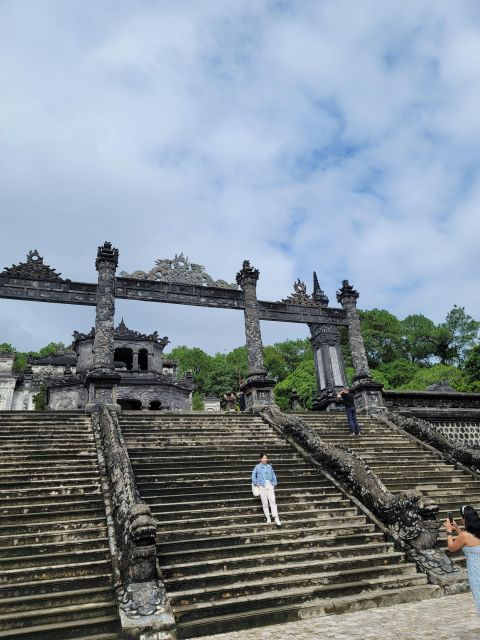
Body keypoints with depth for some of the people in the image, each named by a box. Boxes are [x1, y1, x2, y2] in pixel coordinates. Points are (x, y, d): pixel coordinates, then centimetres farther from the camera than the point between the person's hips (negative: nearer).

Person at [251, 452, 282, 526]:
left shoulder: (269, 466, 10)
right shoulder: (257, 467, 2)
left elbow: (273, 476, 16)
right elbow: (253, 476, 7)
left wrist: (274, 484, 9)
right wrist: (257, 484, 0)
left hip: (270, 485, 2)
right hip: (262, 486, -1)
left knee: (272, 501, -7)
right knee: (265, 503, 1)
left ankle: (276, 518, -8)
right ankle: (268, 518, 13)